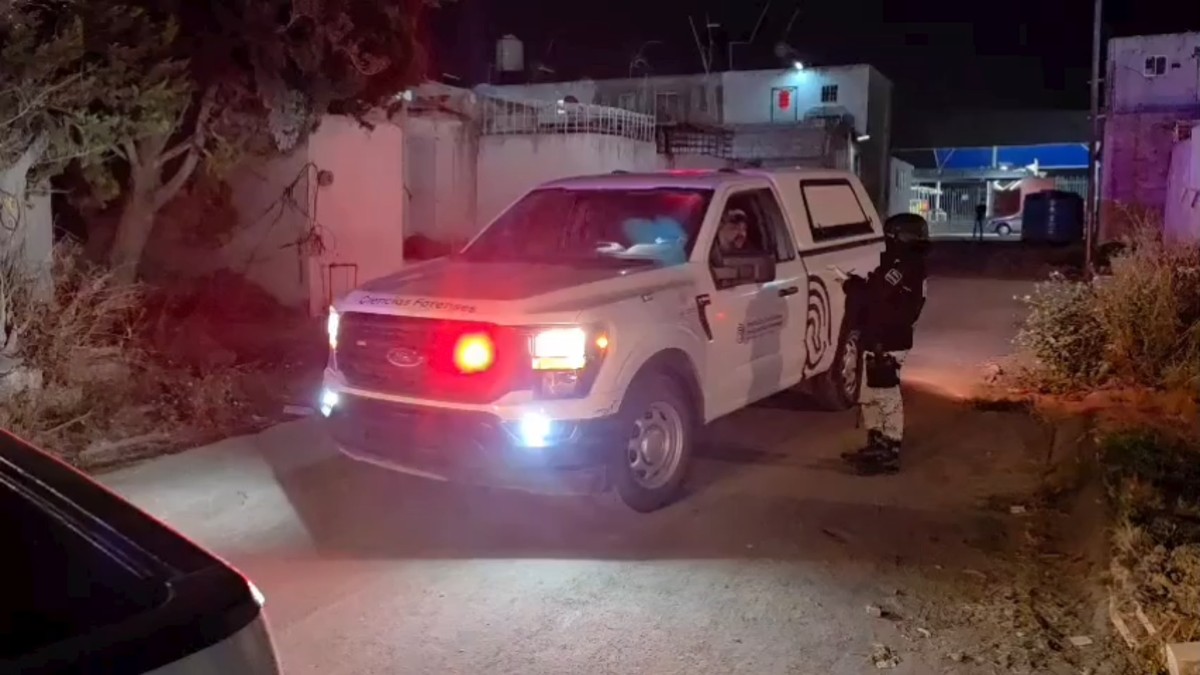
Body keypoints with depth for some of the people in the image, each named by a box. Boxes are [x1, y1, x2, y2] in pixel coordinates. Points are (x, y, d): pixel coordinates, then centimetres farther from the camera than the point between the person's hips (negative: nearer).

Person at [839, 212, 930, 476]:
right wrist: (861, 285, 2)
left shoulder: (901, 269, -19)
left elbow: (876, 299, -24)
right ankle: (877, 445, 29)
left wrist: (853, 286, -10)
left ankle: (890, 453, 2)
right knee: (872, 395, 18)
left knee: (887, 396, -5)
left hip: (886, 343, -11)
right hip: (888, 340, 11)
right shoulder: (911, 268, 14)